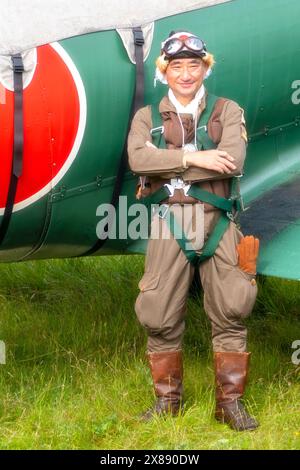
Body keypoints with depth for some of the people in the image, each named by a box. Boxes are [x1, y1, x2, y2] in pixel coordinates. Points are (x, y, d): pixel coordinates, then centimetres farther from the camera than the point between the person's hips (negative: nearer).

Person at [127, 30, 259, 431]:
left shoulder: (227, 112, 6)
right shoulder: (147, 117, 10)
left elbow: (234, 161, -12)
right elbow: (138, 159, -10)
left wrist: (166, 172, -12)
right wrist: (193, 158, -19)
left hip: (217, 222, 0)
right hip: (168, 223, 1)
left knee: (230, 315, -3)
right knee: (161, 317, 1)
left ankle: (230, 401, 7)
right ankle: (168, 398, 16)